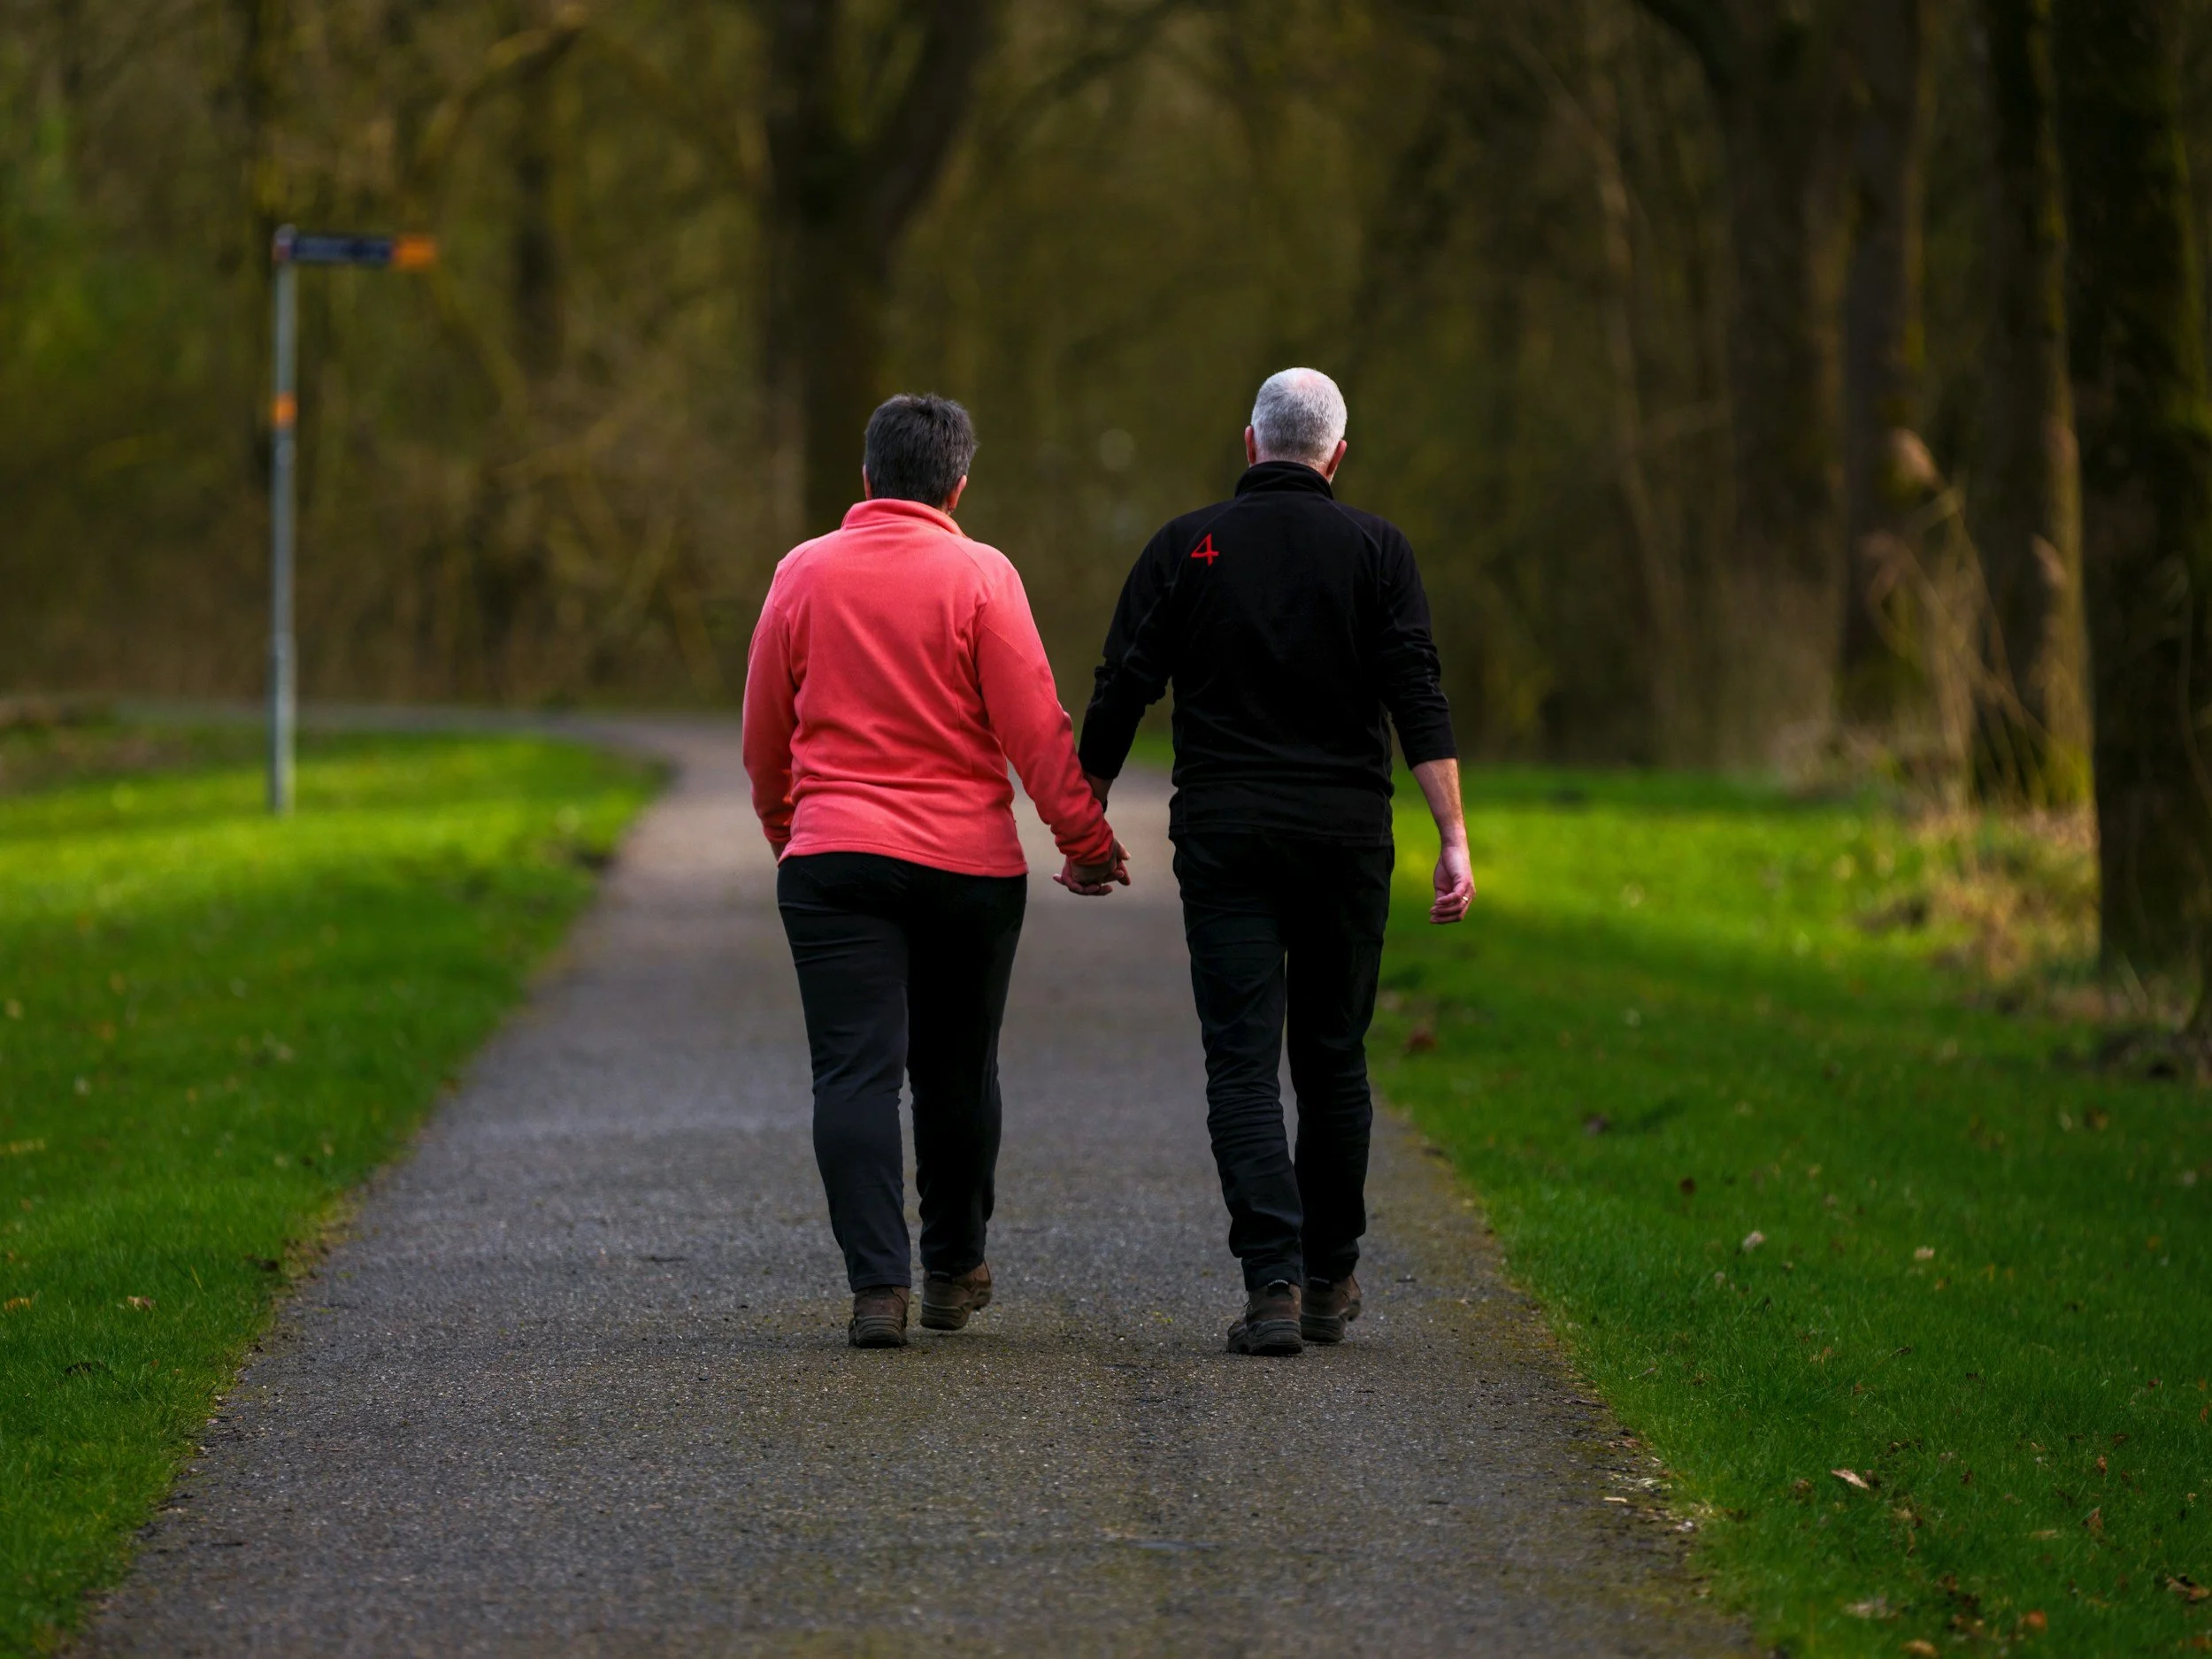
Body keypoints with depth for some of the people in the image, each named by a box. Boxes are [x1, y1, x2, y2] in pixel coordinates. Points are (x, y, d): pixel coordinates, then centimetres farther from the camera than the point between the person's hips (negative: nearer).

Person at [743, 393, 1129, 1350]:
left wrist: (785, 832, 29)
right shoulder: (979, 577, -4)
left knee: (856, 1073, -5)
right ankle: (953, 1271, 27)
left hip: (834, 859, 1)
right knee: (957, 1073, 14)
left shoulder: (802, 573, 4)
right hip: (968, 863, -1)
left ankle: (878, 1284, -17)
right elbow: (1037, 729, -6)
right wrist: (1087, 841, 3)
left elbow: (764, 739, 13)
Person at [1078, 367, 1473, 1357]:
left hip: (1225, 839, -1)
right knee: (1333, 1060, 14)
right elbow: (1417, 700, -6)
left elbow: (1120, 696, 1)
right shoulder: (1373, 549, 2)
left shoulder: (1187, 548, 3)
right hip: (1345, 838, 1)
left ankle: (1273, 1282, -16)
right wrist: (1454, 841, -9)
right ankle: (1329, 1280, 21)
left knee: (1243, 1063, -3)